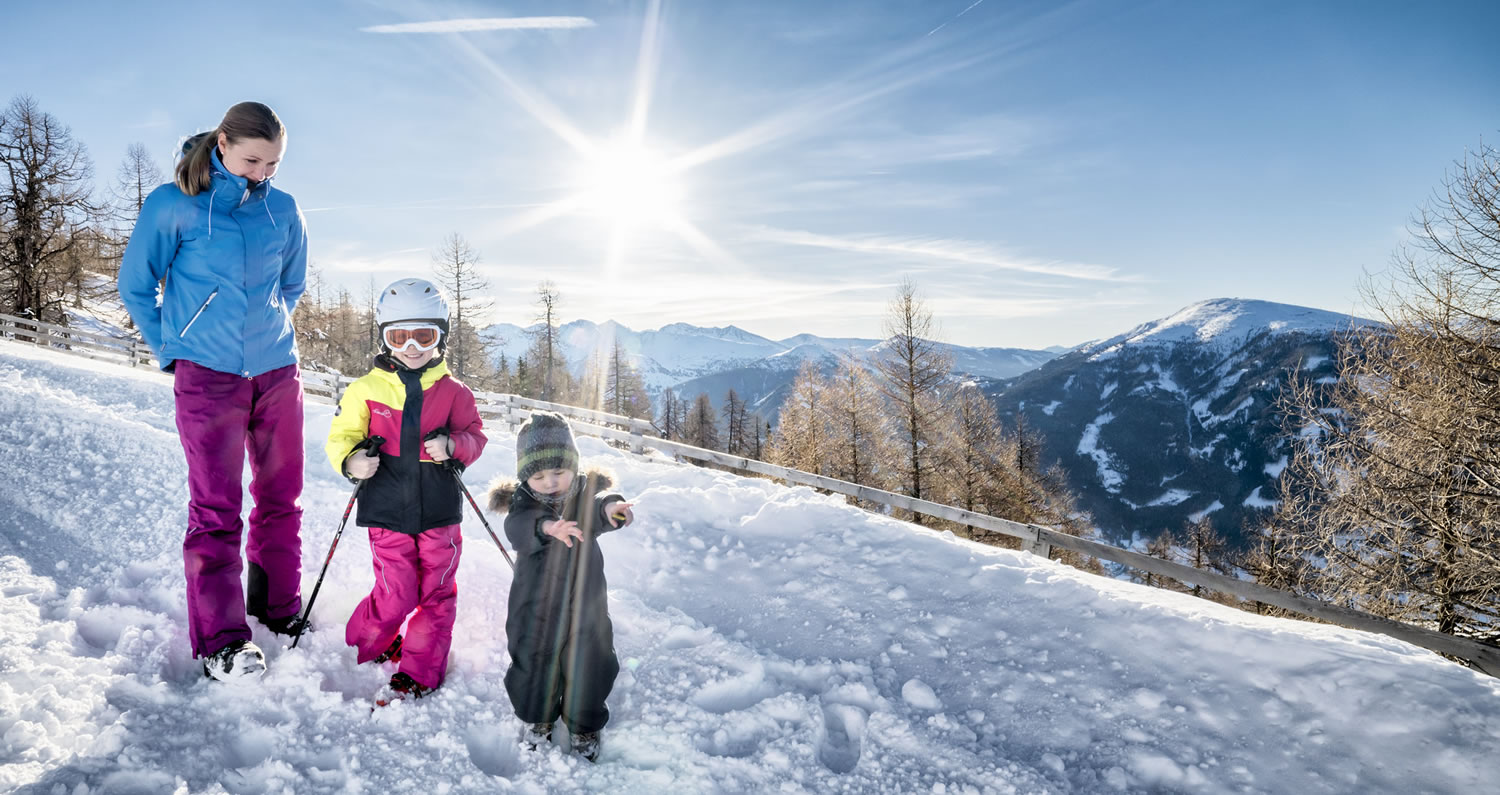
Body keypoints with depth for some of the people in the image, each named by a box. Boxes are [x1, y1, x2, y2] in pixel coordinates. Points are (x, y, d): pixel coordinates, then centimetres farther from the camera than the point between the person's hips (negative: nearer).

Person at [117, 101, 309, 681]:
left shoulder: (283, 210, 6)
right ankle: (220, 639, 4)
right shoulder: (173, 204, -2)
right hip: (207, 377, -3)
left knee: (281, 498, 10)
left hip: (277, 371, 4)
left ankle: (280, 610, 25)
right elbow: (135, 286, 7)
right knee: (215, 508, -4)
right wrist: (172, 350, 6)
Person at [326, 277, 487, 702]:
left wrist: (452, 446, -15)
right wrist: (351, 461, -17)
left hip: (438, 511, 2)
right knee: (395, 596, -2)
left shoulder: (453, 391, 3)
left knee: (436, 594, 7)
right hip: (387, 511, -1)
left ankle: (419, 672, 22)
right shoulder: (367, 388, 1)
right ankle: (365, 645, 28)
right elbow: (342, 436, 4)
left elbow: (476, 435, 6)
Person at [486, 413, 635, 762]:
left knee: (587, 667, 12)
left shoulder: (586, 493, -11)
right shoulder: (523, 501, -13)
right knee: (534, 665, 16)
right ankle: (538, 718, 45)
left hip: (585, 604, 0)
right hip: (535, 606, 0)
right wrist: (547, 525, -57)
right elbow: (517, 529, -35)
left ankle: (584, 725, 38)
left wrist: (611, 507, -58)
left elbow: (596, 513, -32)